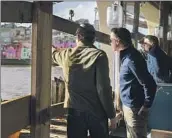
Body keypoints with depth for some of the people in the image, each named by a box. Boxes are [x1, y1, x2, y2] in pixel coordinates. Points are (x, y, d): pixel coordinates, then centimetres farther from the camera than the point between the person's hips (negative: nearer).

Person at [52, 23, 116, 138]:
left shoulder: (67, 55, 3)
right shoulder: (99, 55, -10)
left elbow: (54, 54, 27)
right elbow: (104, 88, -15)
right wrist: (111, 114, -8)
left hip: (74, 110, 3)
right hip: (96, 111, -3)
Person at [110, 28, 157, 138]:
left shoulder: (132, 59, -22)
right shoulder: (126, 56, 8)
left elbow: (150, 85, -24)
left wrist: (146, 107, -17)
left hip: (134, 108, -10)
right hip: (128, 106, 10)